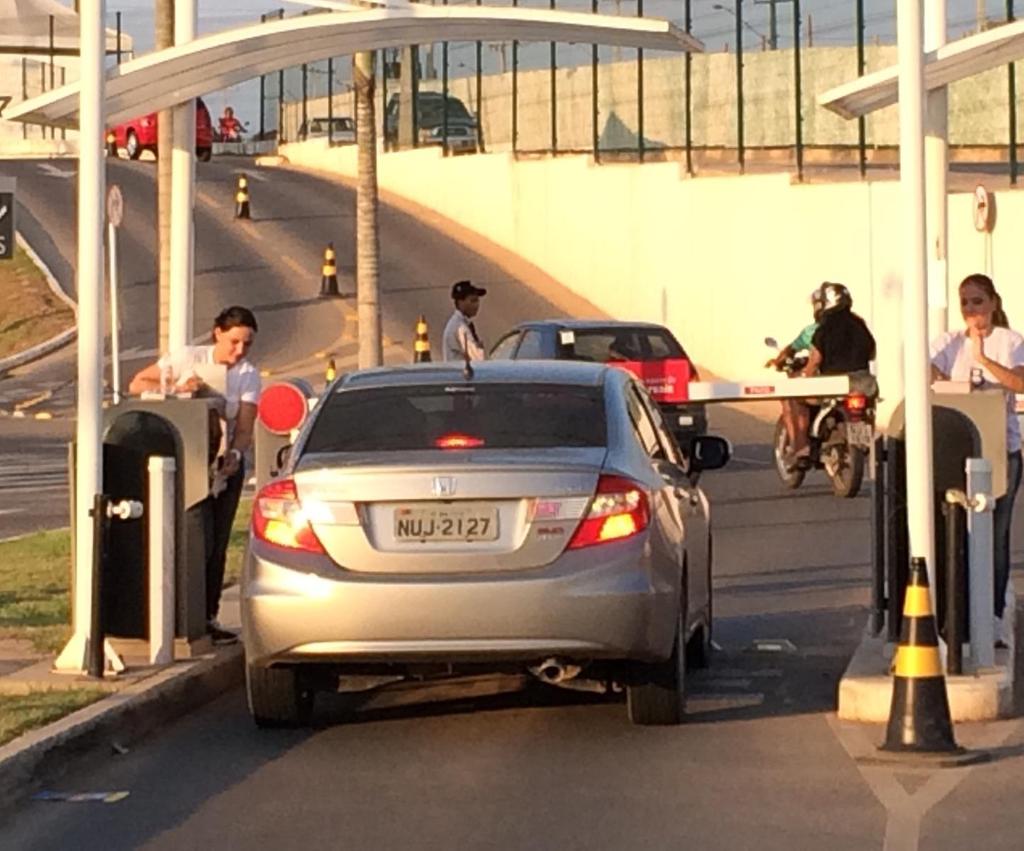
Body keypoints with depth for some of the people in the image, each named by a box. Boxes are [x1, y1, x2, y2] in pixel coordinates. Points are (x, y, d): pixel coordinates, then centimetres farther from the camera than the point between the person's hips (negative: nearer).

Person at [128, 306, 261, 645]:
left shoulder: (249, 376, -2)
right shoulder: (187, 359, -9)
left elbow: (245, 427, -11)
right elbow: (137, 384, -9)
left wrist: (234, 454, -31)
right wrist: (176, 388, -26)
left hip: (226, 464, 4)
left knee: (217, 545, 4)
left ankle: (207, 618, 12)